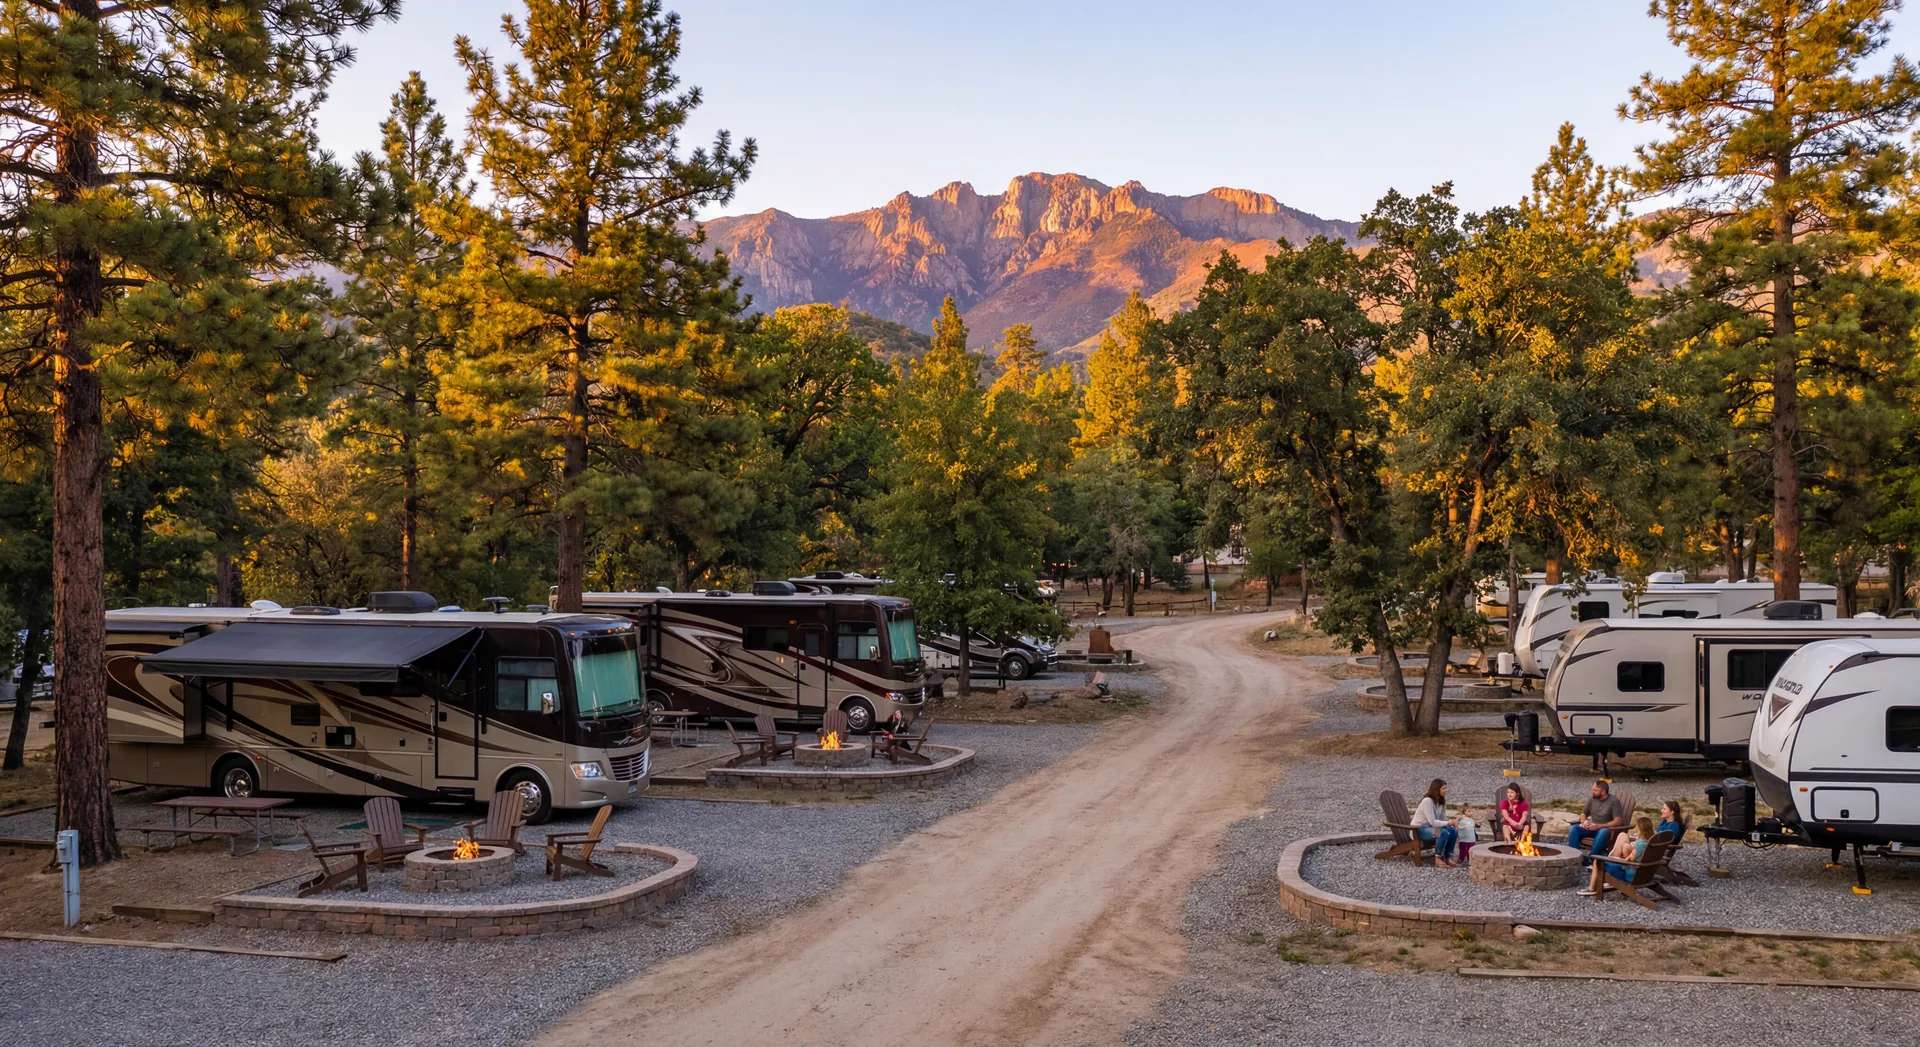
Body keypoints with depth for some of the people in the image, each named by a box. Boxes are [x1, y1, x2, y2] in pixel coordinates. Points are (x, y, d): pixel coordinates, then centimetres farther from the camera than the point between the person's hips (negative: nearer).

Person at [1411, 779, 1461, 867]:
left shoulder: (1441, 801, 5)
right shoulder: (1427, 801, -23)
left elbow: (1443, 819, 2)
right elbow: (1433, 822, -28)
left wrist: (1452, 821, -17)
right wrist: (1448, 823, -27)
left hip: (1430, 827, 9)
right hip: (1419, 830, -9)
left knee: (1453, 831, -10)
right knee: (1444, 833, -30)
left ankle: (1448, 858, -5)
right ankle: (1438, 859, -19)